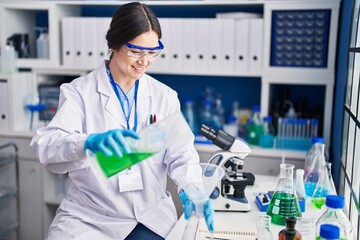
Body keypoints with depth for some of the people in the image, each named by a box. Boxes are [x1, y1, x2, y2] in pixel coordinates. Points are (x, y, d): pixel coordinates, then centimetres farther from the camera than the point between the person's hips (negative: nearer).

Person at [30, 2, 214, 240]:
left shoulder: (165, 96, 6)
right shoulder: (79, 91, -3)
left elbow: (180, 152, 0)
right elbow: (46, 144, -16)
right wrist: (90, 142, -36)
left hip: (151, 215, 2)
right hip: (89, 216, -1)